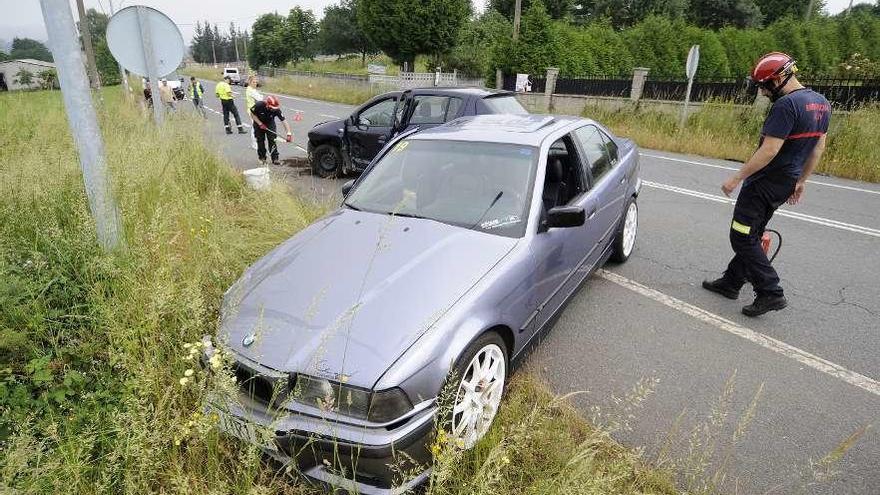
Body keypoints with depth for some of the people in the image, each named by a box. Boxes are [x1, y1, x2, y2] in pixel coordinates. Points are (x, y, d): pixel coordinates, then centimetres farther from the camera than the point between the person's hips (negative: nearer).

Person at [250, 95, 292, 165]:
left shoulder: (276, 110, -29)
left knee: (272, 140, -9)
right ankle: (262, 157, 20)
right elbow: (252, 114, -14)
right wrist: (260, 124, -22)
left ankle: (275, 158, -3)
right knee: (260, 140, 4)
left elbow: (284, 121, -29)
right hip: (259, 123, 0)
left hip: (270, 123, 0)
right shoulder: (258, 105, -31)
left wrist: (289, 133, -38)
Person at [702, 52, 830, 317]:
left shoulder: (786, 105, -20)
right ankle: (731, 282, 26)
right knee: (752, 235, 17)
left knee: (742, 237, -3)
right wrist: (801, 181, 24)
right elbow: (818, 147, 17)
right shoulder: (821, 102, 11)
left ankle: (770, 292, -3)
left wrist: (737, 177, -18)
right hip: (786, 184, 10)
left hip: (765, 183, -10)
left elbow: (769, 150, -25)